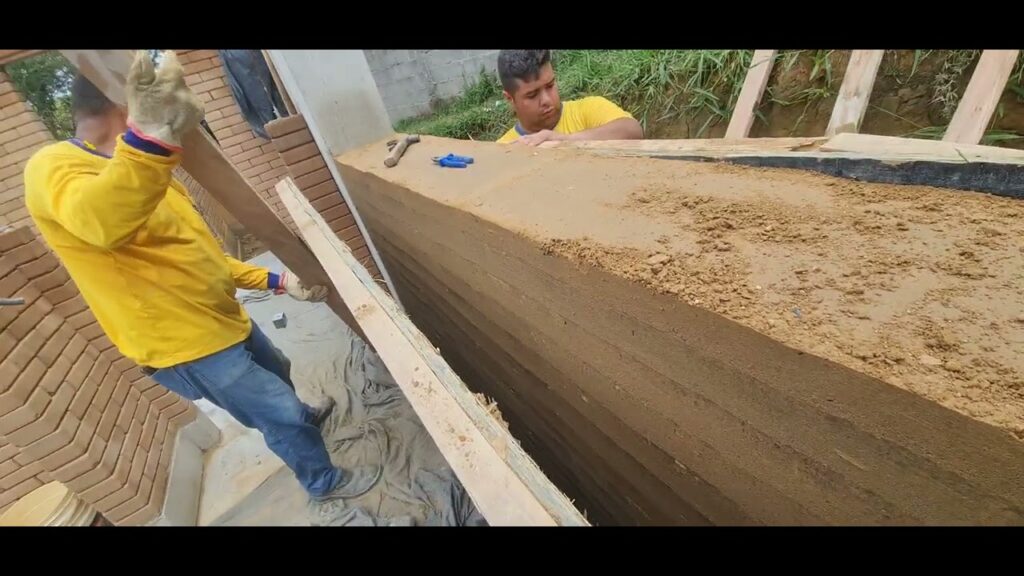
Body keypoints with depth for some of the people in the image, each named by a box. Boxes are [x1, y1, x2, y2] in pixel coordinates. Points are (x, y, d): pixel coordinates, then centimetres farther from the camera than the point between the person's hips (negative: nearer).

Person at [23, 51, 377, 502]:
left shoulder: (150, 176, 9)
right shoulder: (52, 167, -19)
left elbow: (199, 255, 12)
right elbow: (103, 222, -45)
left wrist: (276, 281, 7)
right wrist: (152, 135, -61)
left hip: (223, 320, 9)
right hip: (185, 347, -9)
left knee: (278, 374, 31)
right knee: (280, 415, 5)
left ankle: (303, 418, 61)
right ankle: (323, 481, 31)